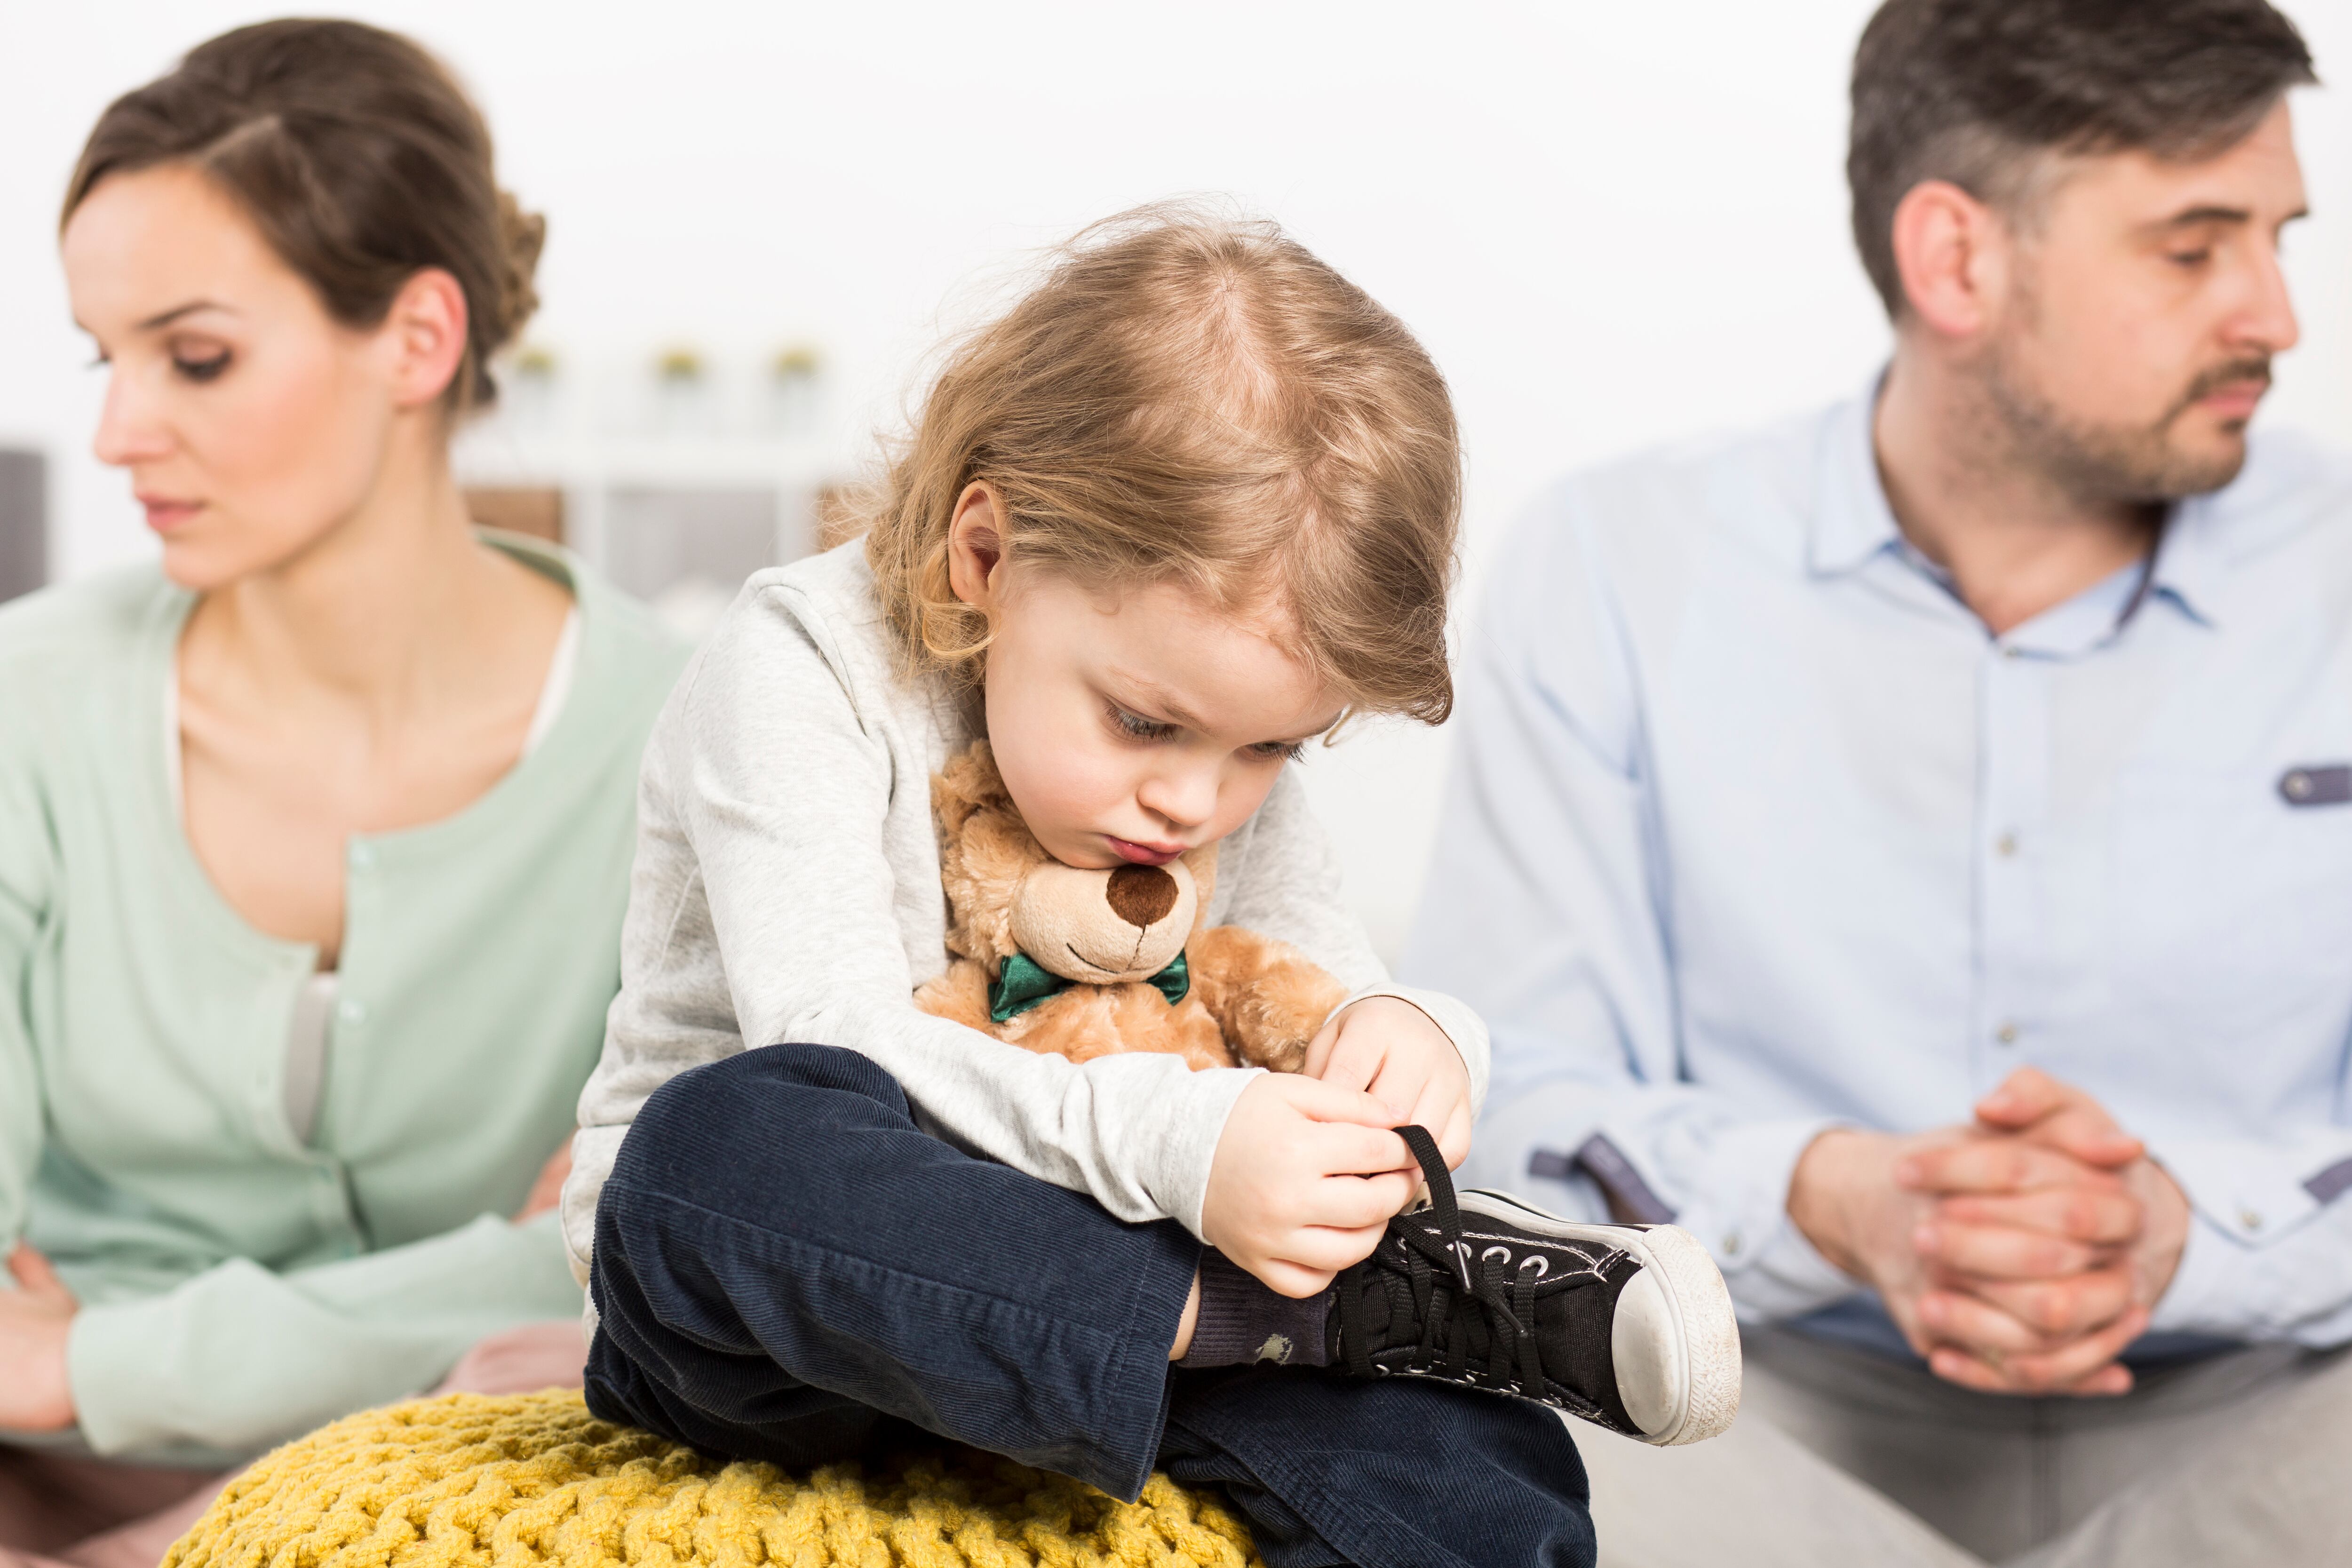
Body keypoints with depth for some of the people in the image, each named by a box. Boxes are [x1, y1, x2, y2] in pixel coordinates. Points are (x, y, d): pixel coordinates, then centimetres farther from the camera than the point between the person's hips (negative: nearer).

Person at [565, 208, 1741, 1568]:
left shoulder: (1232, 724, 2)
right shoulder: (798, 676, -16)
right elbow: (836, 1055, -27)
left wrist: (1407, 1041, -23)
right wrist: (1171, 1141, -41)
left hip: (1081, 1274, 2)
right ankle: (1354, 1308, -37)